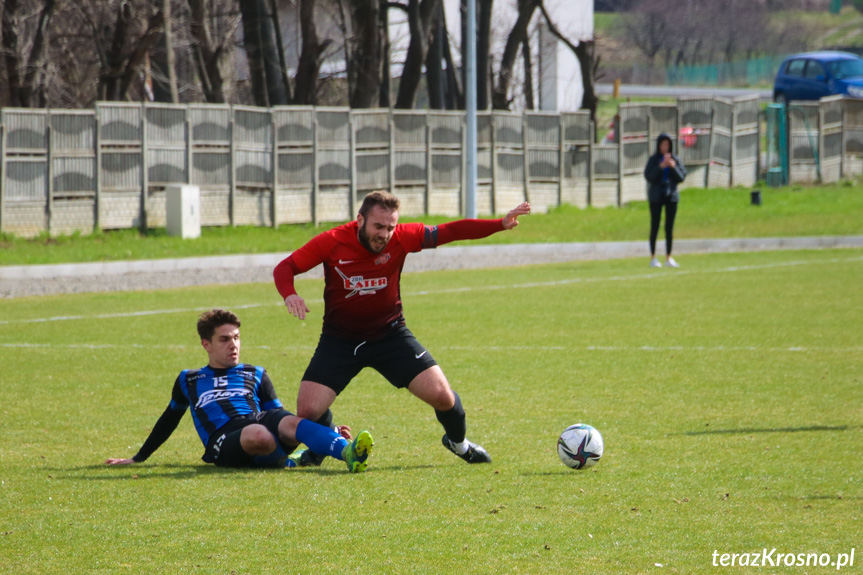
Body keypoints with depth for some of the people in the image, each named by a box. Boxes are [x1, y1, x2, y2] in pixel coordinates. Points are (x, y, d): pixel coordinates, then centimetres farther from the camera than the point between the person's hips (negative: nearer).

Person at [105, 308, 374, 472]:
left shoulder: (255, 375, 29)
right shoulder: (189, 380, 30)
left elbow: (278, 416, 24)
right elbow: (169, 420, 40)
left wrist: (330, 433, 9)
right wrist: (137, 459, 42)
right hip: (224, 440, -1)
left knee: (290, 423, -38)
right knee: (258, 435, -42)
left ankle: (345, 450, -58)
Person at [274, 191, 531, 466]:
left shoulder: (402, 238, -14)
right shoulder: (331, 242, -17)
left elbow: (452, 231, -13)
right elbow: (285, 268, -10)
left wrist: (501, 224, -24)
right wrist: (290, 295, -32)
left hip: (390, 335, 1)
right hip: (339, 339, -1)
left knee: (442, 396, -12)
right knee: (308, 410, -13)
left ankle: (458, 441, 24)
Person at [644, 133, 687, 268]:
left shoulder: (675, 159, 4)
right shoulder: (653, 160, -1)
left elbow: (682, 177, 2)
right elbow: (649, 177, -9)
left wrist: (673, 167, -15)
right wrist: (660, 167, -20)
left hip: (671, 196, 2)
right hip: (656, 196, -2)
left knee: (670, 228, 4)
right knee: (655, 226, -2)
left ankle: (668, 257, 9)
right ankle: (653, 257, 2)